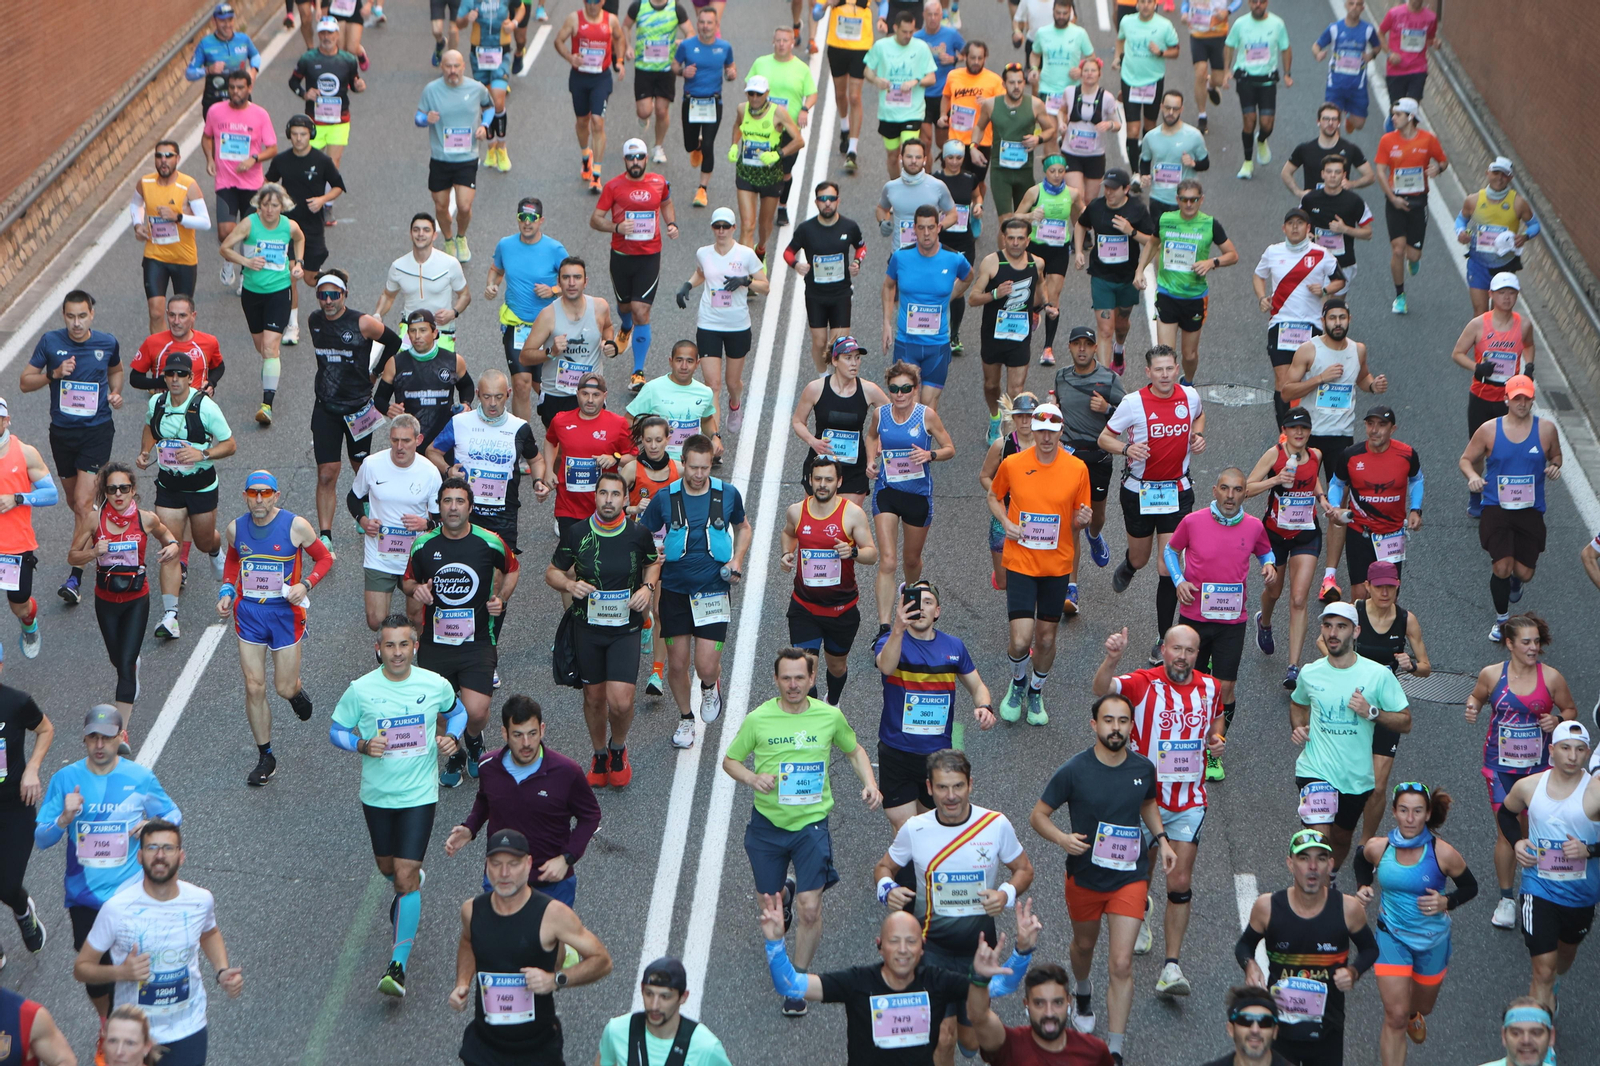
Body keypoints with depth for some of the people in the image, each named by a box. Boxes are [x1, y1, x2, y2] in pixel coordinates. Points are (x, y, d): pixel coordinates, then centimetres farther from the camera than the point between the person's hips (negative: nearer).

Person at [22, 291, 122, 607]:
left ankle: (75, 577, -10)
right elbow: (25, 382, -2)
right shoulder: (50, 342, -6)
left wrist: (115, 392, -1)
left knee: (83, 503, -12)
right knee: (75, 502, 15)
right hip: (62, 431, 2)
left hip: (97, 430, -2)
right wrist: (54, 374, -19)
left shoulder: (108, 343, -3)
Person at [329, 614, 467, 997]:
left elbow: (456, 711, 13)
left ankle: (398, 966, -8)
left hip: (419, 794, -2)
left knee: (406, 876, -10)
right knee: (387, 867, 19)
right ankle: (409, 892, 58)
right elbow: (336, 729, 1)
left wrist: (451, 738, -7)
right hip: (376, 794, 2)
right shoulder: (360, 689, -11)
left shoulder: (436, 685, -9)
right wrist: (362, 745, -19)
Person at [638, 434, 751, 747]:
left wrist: (737, 559, 1)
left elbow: (743, 527, 16)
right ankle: (685, 718, 33)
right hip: (675, 591, 1)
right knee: (677, 664, 7)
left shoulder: (728, 495, -3)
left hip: (714, 589, -1)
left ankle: (710, 686, 28)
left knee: (706, 666, -10)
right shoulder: (664, 498, -5)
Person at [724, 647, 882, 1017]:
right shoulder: (758, 719, -8)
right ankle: (785, 892, 52)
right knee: (769, 904, 13)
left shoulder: (830, 716, -4)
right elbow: (729, 760, 3)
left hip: (812, 823, -1)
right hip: (767, 823, 1)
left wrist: (870, 783, -3)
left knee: (810, 909, -11)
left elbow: (854, 750, 15)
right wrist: (753, 778, -18)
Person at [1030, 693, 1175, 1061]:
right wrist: (1062, 839, -26)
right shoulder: (1074, 771, -15)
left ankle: (1115, 1051, -5)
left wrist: (1161, 838, 3)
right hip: (1084, 876, 0)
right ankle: (1081, 993, 60)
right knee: (1084, 945, 24)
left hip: (1130, 878, 0)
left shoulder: (1143, 768, -5)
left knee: (1121, 964, -9)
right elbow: (1038, 815, -8)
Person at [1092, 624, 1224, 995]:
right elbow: (1102, 688, -33)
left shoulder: (1210, 687, 1)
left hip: (1189, 803, 2)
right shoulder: (1143, 683, -14)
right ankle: (1141, 913, 50)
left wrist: (1217, 738, -1)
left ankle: (1172, 966, -3)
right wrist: (1112, 658, -54)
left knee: (1180, 882, -6)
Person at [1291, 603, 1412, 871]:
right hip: (1316, 771, -1)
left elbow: (1405, 722, -3)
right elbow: (1297, 704, 22)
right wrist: (1298, 727, 1)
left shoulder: (1378, 675, -7)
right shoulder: (1310, 673, -1)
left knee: (1341, 839, 19)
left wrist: (1371, 712, -19)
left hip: (1357, 776, 1)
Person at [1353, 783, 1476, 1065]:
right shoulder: (1378, 847, -15)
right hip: (1392, 936, -1)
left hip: (1433, 939, 1)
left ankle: (1414, 1015, 64)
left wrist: (1447, 902, -24)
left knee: (1423, 1005, 25)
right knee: (1395, 1017, -10)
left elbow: (1470, 887, -5)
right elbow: (1362, 860, 11)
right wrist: (1364, 887, -6)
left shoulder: (1444, 854, -21)